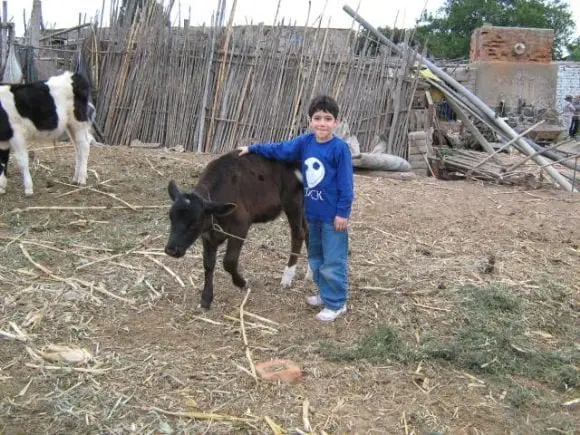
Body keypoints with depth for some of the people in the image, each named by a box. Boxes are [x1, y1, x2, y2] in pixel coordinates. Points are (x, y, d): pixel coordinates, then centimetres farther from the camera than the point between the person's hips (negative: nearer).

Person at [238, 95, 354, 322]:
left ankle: (336, 303, 13)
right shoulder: (305, 142, 1)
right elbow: (279, 150, 13)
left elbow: (346, 184, -15)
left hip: (332, 215, -7)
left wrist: (343, 212, -15)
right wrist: (252, 148, 14)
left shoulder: (339, 148, -17)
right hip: (312, 212, 7)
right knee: (315, 257, 19)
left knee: (333, 261, 1)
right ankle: (325, 294, 35)